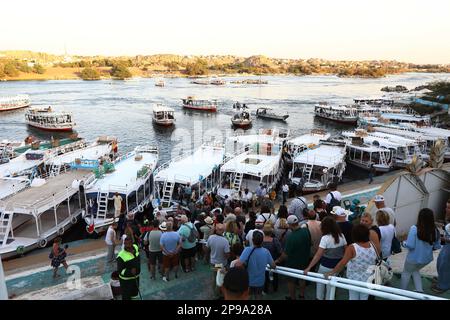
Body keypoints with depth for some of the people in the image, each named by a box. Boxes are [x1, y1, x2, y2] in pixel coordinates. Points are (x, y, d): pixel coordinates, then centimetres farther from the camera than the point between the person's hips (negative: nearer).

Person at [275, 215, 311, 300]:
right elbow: (310, 244, 1)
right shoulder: (306, 231, -17)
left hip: (293, 263, -6)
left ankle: (292, 297, 33)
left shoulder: (291, 237, -34)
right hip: (304, 260, 6)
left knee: (291, 280, 17)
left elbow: (286, 254, -27)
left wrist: (278, 260, -11)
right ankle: (302, 295, 43)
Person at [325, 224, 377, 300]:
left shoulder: (352, 248, -21)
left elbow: (343, 263, -27)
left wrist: (332, 272, -22)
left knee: (353, 298, 14)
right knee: (364, 298, 19)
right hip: (368, 280, 4)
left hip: (354, 280, -4)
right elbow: (376, 261, 9)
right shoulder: (372, 246, -7)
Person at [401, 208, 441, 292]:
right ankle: (419, 290, 27)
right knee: (415, 271, 32)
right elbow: (437, 246, 2)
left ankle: (403, 291, 35)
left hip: (414, 258, -4)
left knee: (406, 273, 22)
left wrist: (404, 243, -4)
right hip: (427, 258, 4)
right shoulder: (435, 231, -11)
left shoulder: (414, 228, -26)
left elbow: (410, 245, -25)